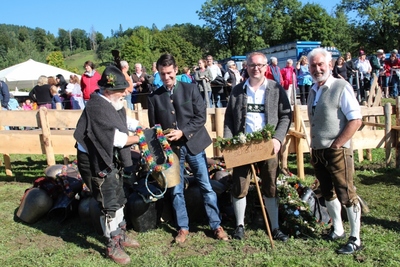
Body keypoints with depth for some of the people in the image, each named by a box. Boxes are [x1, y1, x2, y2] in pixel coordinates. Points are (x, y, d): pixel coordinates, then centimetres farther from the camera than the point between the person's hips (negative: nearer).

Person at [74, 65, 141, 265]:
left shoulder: (111, 103, 3)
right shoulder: (97, 108, -27)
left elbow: (124, 121, 20)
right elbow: (117, 139, -26)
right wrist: (140, 138, -14)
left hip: (111, 159, 10)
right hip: (97, 162, -10)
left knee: (118, 199, 21)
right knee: (109, 205, 1)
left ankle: (121, 235, 39)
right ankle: (113, 246, 19)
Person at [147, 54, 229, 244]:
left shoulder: (190, 89, -2)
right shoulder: (154, 97, 2)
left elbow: (201, 117, -6)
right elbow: (153, 126, 8)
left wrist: (182, 132, -16)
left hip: (193, 144, -1)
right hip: (171, 148, 2)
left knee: (206, 186, 4)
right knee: (176, 191, 8)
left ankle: (216, 225, 17)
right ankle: (183, 228, 24)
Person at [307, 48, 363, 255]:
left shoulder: (341, 88, -11)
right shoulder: (313, 91, 11)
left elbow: (355, 120, -16)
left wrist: (336, 145, -16)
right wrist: (315, 148, 11)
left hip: (337, 151, -7)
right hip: (318, 152, 7)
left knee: (346, 194, 0)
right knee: (328, 193, 16)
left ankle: (355, 239, 12)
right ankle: (337, 230, 32)